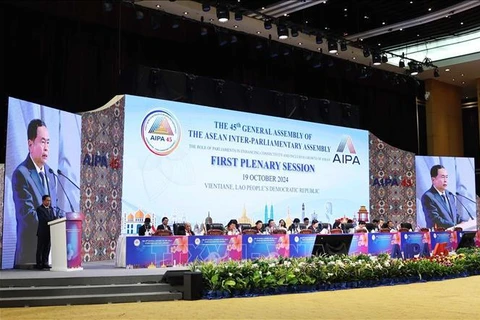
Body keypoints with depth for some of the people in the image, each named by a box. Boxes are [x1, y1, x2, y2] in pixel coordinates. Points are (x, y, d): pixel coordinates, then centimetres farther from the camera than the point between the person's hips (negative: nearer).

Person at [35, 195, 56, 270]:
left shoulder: (51, 209, 17)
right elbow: (44, 219, -18)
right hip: (42, 232, -6)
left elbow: (53, 218, 13)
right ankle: (39, 264, 1)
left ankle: (45, 263, 10)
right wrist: (53, 220, -26)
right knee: (40, 248, -1)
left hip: (49, 231, 6)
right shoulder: (39, 209, -6)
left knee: (47, 248, 6)